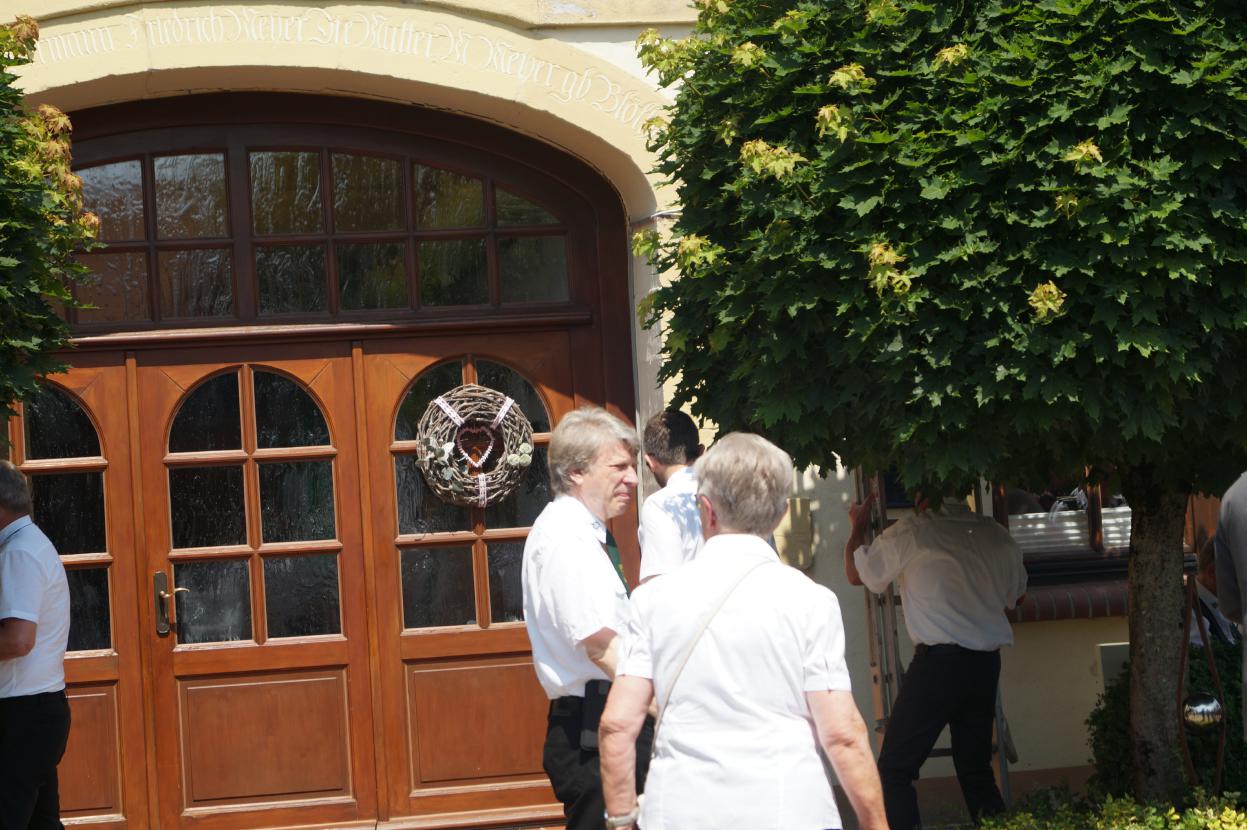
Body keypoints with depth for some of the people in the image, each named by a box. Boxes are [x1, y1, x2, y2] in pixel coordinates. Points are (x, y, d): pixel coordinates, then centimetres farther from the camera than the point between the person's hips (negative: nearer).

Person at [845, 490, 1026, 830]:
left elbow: (856, 573, 7)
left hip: (939, 660, -6)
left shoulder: (910, 533, -7)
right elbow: (1016, 594, 22)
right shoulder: (997, 535, 7)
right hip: (987, 662, 6)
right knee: (975, 767, 17)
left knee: (895, 769, -3)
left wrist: (858, 526, 24)